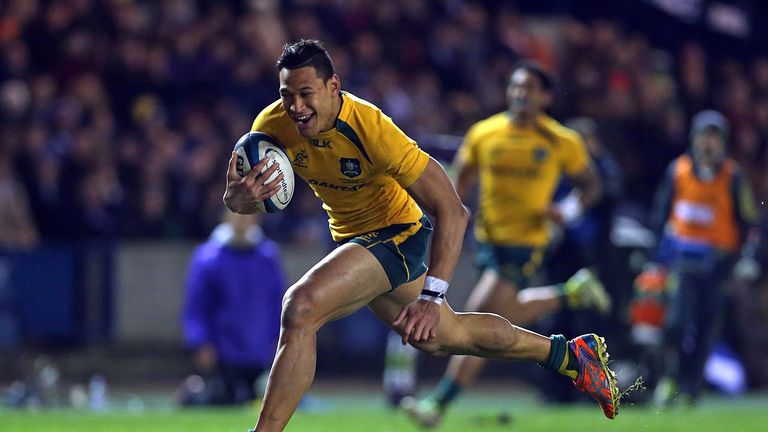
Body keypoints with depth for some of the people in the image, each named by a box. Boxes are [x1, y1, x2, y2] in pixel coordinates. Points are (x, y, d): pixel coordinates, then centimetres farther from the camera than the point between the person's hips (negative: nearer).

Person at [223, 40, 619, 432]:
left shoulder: (370, 128, -32)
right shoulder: (274, 125, -16)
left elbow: (452, 211, -29)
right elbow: (245, 198, -5)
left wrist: (432, 296, -37)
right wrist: (237, 199, -32)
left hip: (394, 234, -7)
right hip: (351, 236, 7)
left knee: (300, 308, -30)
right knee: (441, 336, 25)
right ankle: (569, 353, 45)